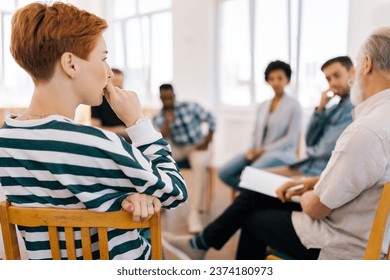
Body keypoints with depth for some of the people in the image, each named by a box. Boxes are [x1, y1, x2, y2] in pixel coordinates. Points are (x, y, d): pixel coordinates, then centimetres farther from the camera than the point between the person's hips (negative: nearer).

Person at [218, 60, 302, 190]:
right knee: (224, 173, -18)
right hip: (258, 153, 6)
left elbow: (291, 139, -6)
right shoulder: (262, 106, 19)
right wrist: (253, 150, -3)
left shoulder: (294, 105, 1)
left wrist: (264, 150, -12)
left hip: (281, 154, -6)